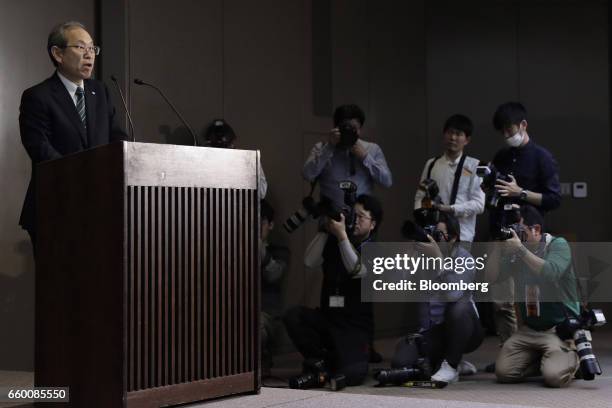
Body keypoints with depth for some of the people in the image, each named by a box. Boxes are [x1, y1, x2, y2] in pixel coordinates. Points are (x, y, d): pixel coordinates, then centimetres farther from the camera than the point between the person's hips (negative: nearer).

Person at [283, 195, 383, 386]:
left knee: (349, 376, -27)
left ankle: (356, 355, 13)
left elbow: (357, 270, -22)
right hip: (326, 317, 4)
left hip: (355, 326, -4)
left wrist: (342, 235, -25)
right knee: (293, 316, -27)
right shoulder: (332, 243, 9)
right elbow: (310, 261, -6)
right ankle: (323, 361, -3)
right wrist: (326, 230, -12)